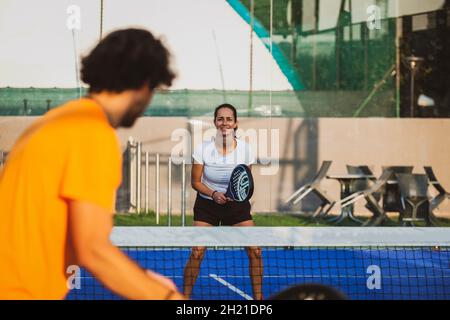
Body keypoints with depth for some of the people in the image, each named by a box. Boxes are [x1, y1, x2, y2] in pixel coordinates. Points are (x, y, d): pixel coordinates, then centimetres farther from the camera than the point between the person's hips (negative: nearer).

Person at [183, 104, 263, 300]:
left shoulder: (244, 149, -9)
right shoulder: (203, 149, -13)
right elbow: (195, 182, -5)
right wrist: (213, 194, -21)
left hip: (237, 204, 1)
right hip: (207, 204, -1)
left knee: (255, 250, -8)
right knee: (197, 253, -12)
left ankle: (258, 297, 7)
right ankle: (185, 297, 3)